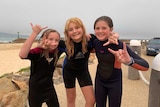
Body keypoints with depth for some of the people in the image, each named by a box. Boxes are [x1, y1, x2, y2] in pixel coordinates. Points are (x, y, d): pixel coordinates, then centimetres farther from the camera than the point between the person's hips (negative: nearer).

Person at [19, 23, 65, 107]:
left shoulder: (57, 51, -9)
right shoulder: (37, 51, -24)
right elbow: (22, 55, -45)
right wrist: (34, 33, -47)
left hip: (49, 88, 4)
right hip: (35, 89, -3)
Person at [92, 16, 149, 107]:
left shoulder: (119, 45, -27)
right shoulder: (95, 42, -16)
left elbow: (145, 66, -34)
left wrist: (129, 61, -54)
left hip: (115, 82, -2)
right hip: (99, 80, 3)